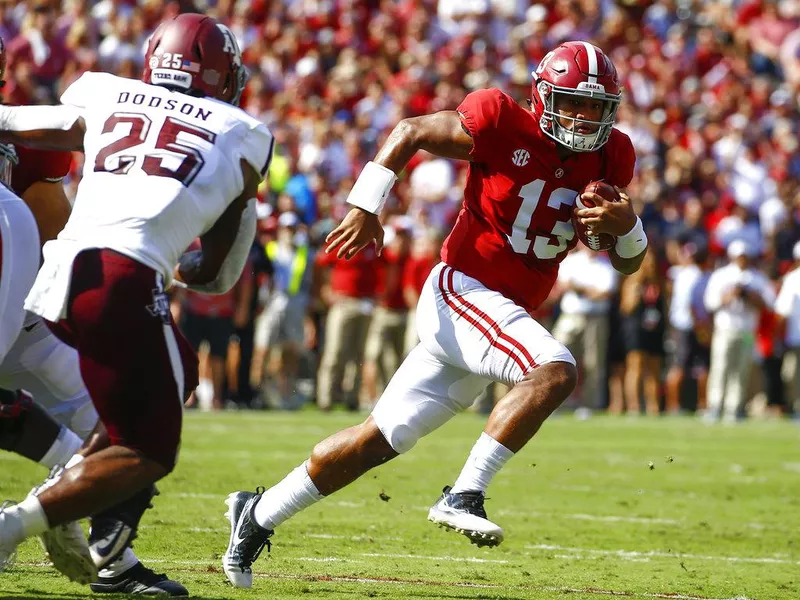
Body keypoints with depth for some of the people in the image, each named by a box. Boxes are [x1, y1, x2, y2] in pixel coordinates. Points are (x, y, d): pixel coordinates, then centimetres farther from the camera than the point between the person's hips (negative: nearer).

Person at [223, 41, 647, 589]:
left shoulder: (609, 159, 4)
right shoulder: (504, 124, -12)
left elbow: (628, 262, 8)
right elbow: (410, 133, 1)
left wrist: (627, 225, -14)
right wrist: (366, 207, -6)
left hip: (505, 314, 6)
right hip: (462, 291, -6)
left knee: (381, 440, 10)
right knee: (556, 371, -30)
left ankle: (259, 515, 22)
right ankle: (464, 496, -28)